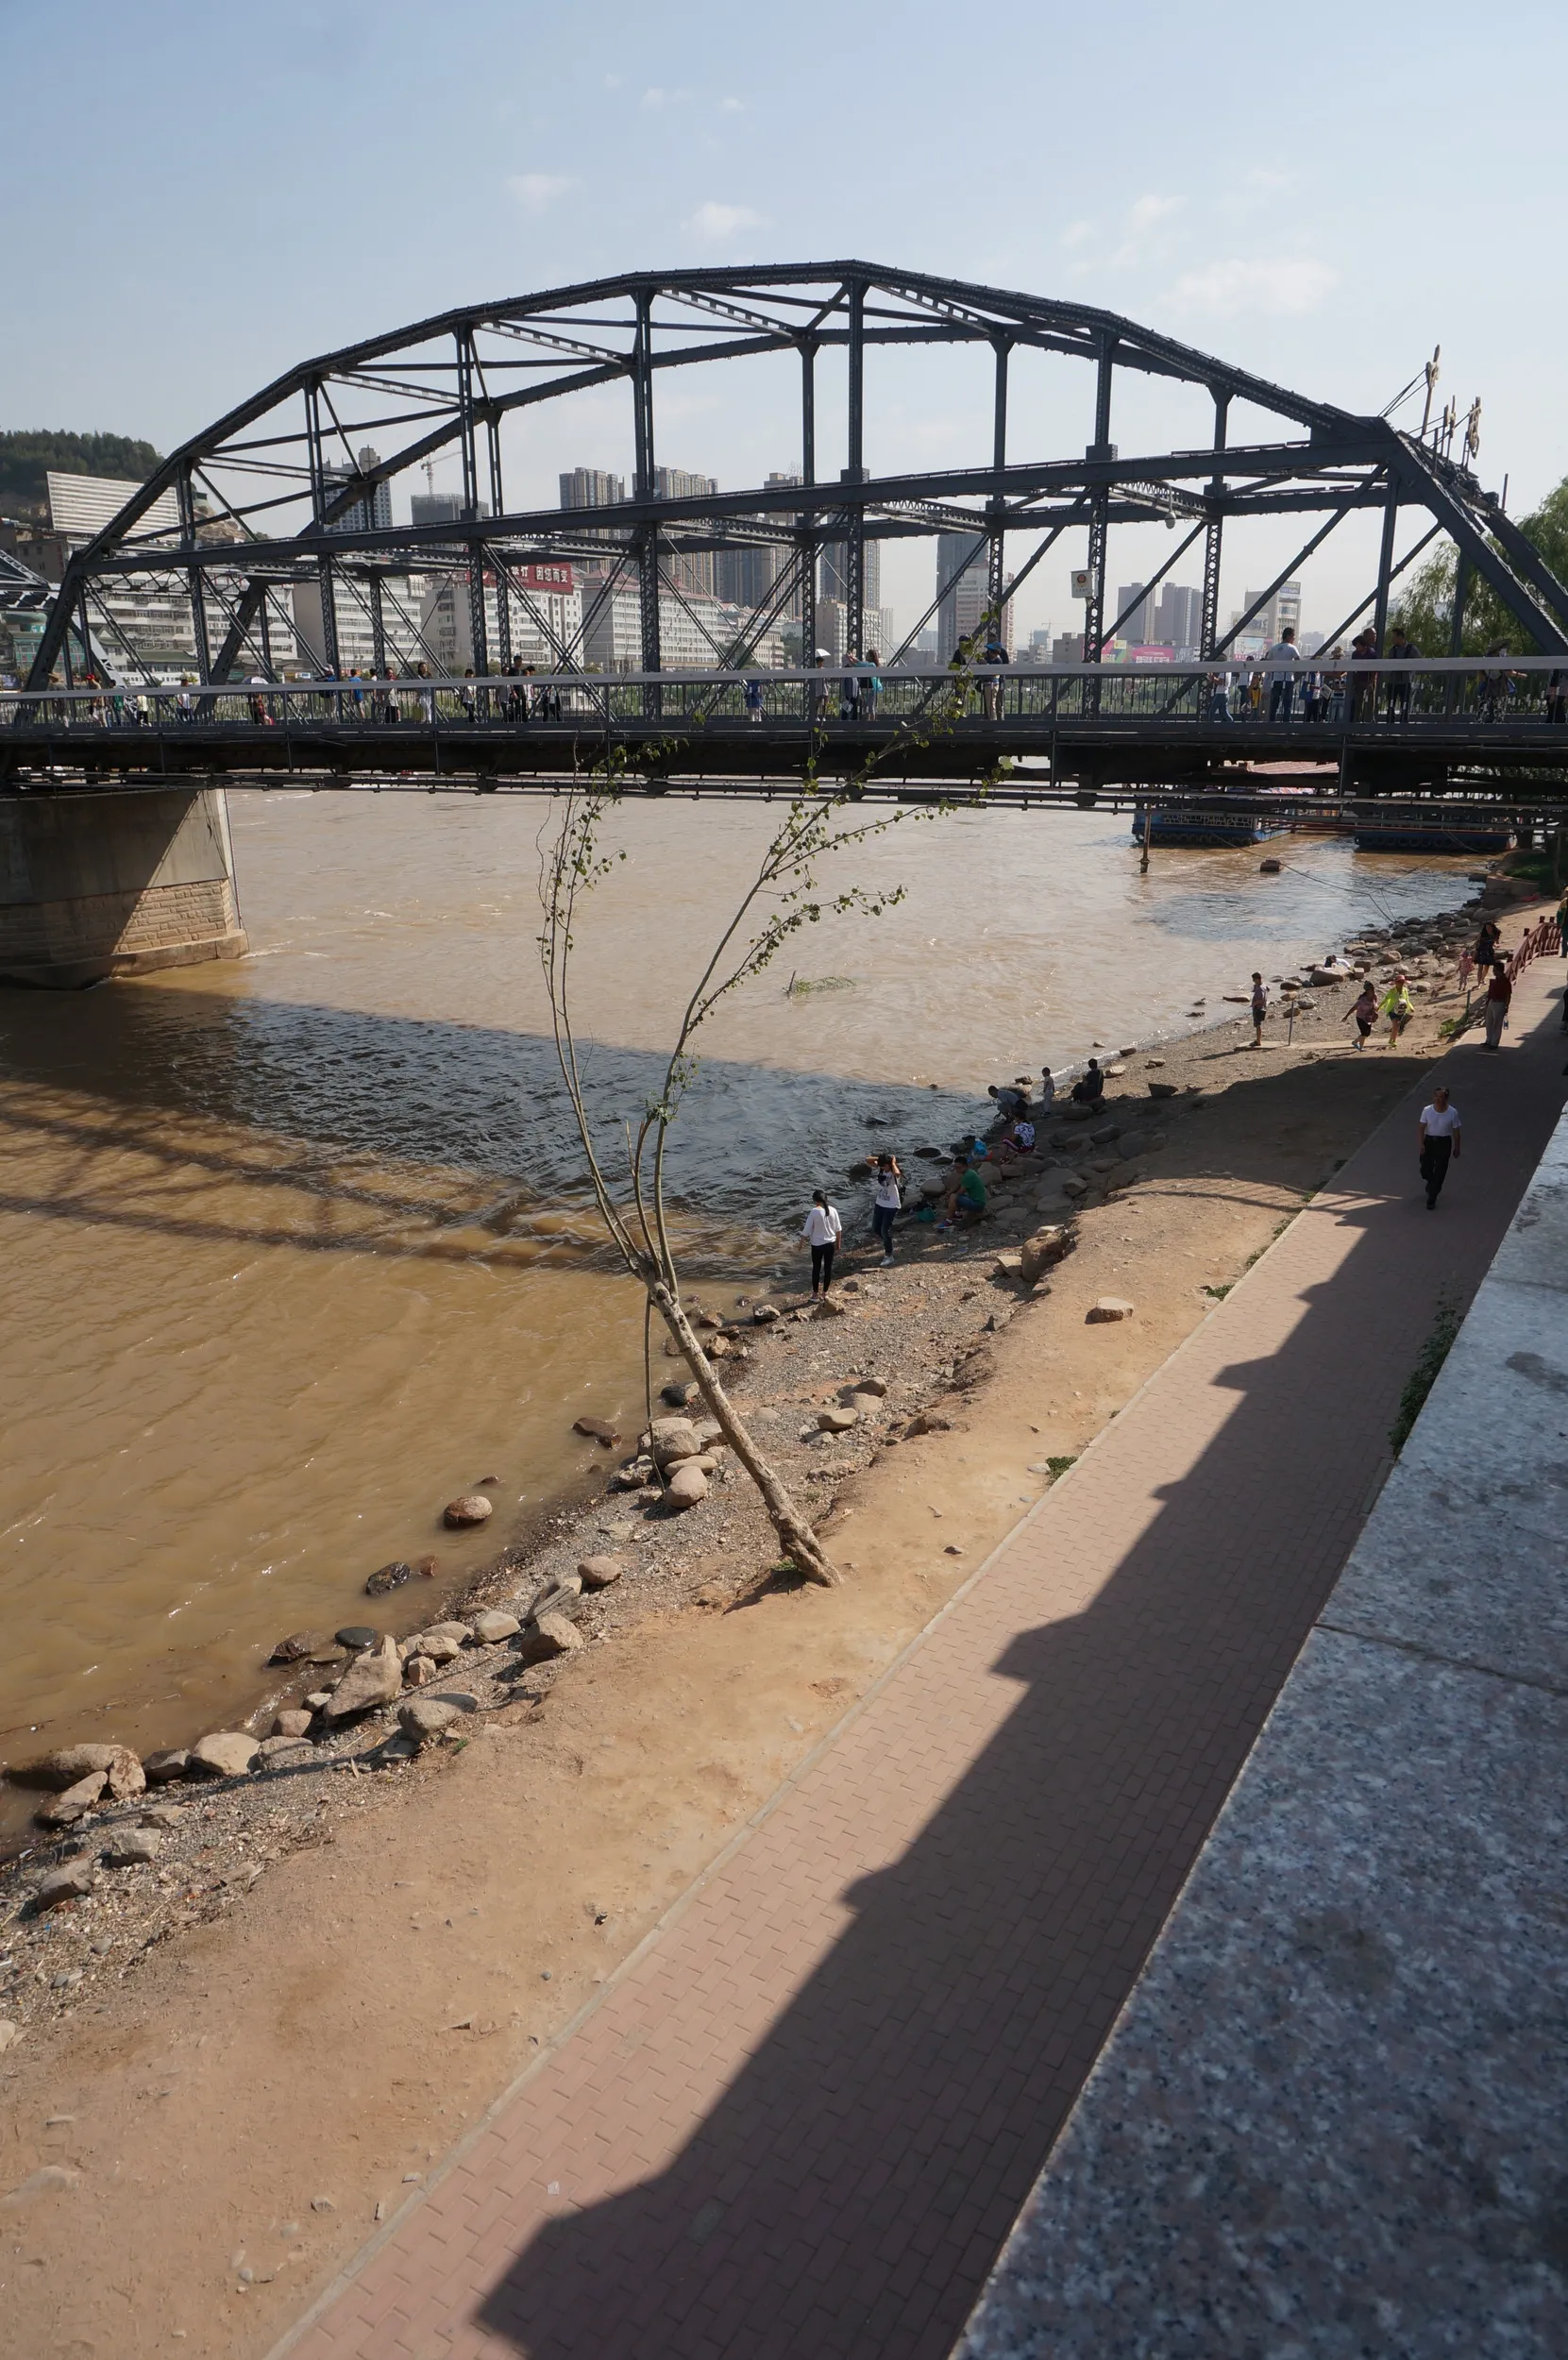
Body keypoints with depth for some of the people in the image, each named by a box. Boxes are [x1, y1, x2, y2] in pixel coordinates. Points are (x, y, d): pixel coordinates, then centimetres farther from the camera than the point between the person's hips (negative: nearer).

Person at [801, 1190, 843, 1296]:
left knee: (816, 1269, 11)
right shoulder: (833, 1210, -5)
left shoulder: (814, 1212, -17)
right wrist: (838, 1244, 15)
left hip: (817, 1245, -3)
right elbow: (838, 1229, 3)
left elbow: (807, 1231, -13)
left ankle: (815, 1294, 20)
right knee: (828, 1268, 14)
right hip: (830, 1244, 3)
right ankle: (825, 1293, 24)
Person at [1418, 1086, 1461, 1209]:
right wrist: (1421, 1144, -11)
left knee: (1439, 1171, 1)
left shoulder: (1452, 1112, -14)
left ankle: (1431, 1200, 11)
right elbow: (1422, 1128, -4)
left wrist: (1456, 1148, 1)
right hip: (1429, 1140, 2)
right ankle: (1432, 1184, 46)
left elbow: (1455, 1131, -5)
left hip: (1444, 1143, -2)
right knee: (1425, 1169, 10)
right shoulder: (1427, 1110, -11)